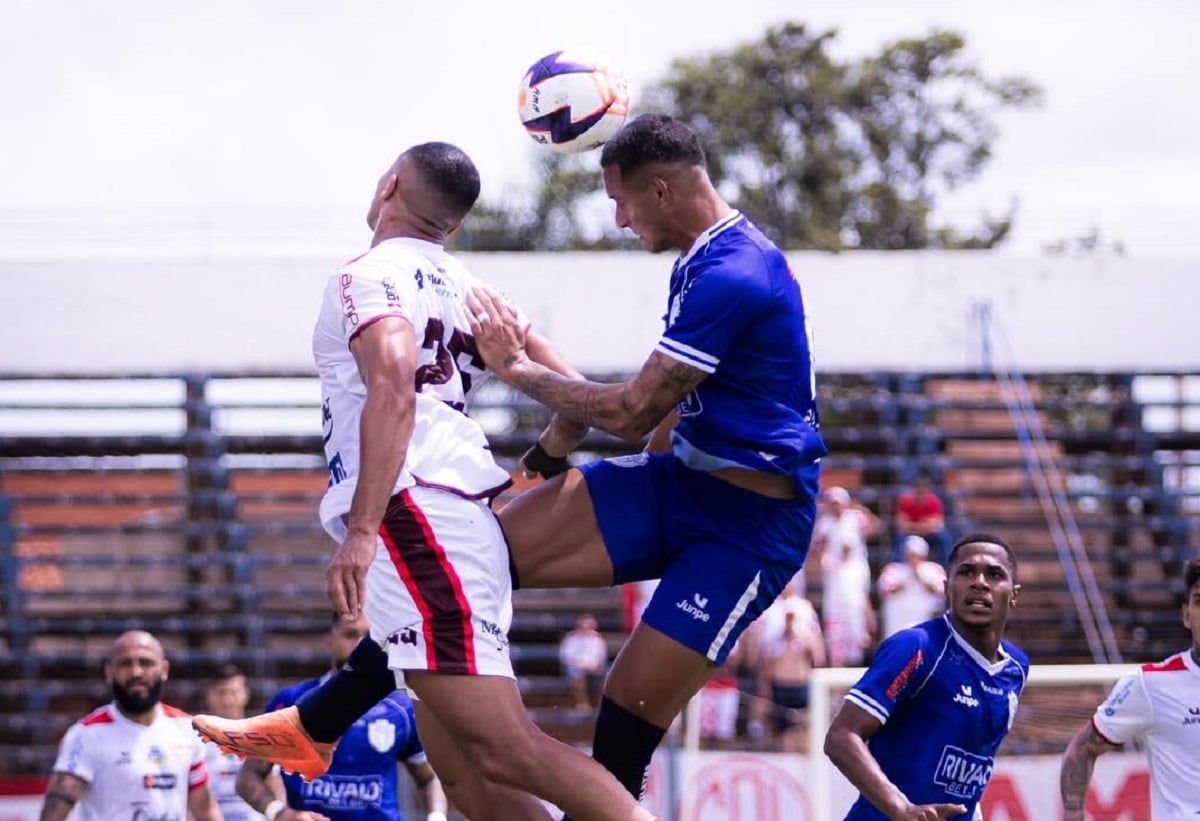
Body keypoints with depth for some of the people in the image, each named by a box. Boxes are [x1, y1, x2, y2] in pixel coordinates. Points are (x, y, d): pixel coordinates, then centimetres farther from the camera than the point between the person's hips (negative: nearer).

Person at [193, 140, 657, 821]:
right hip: (471, 513, 9)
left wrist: (362, 531, -27)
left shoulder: (372, 275, -3)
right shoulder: (466, 288, 21)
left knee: (507, 749, -18)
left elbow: (394, 388, -21)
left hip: (413, 513, -9)